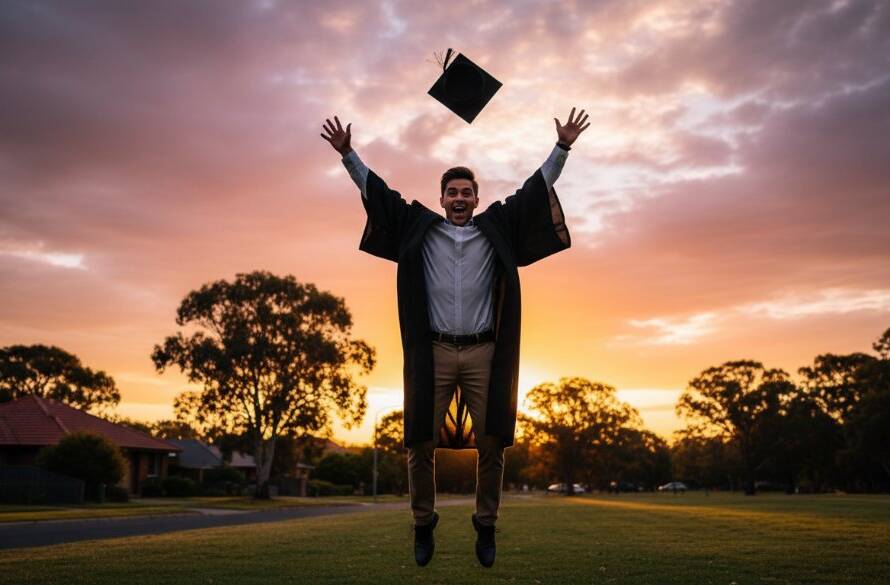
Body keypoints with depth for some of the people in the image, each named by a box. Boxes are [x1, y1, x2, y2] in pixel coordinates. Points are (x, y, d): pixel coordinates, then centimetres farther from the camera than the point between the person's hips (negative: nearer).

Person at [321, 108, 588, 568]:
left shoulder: (496, 229, 10)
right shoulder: (419, 229, 9)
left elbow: (535, 188, 10)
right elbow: (375, 190, 10)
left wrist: (561, 148, 4)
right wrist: (347, 154, 4)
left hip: (483, 352, 1)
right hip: (434, 352, 0)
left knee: (491, 443, 1)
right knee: (421, 444, 1)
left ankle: (486, 525, 18)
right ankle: (423, 525, 18)